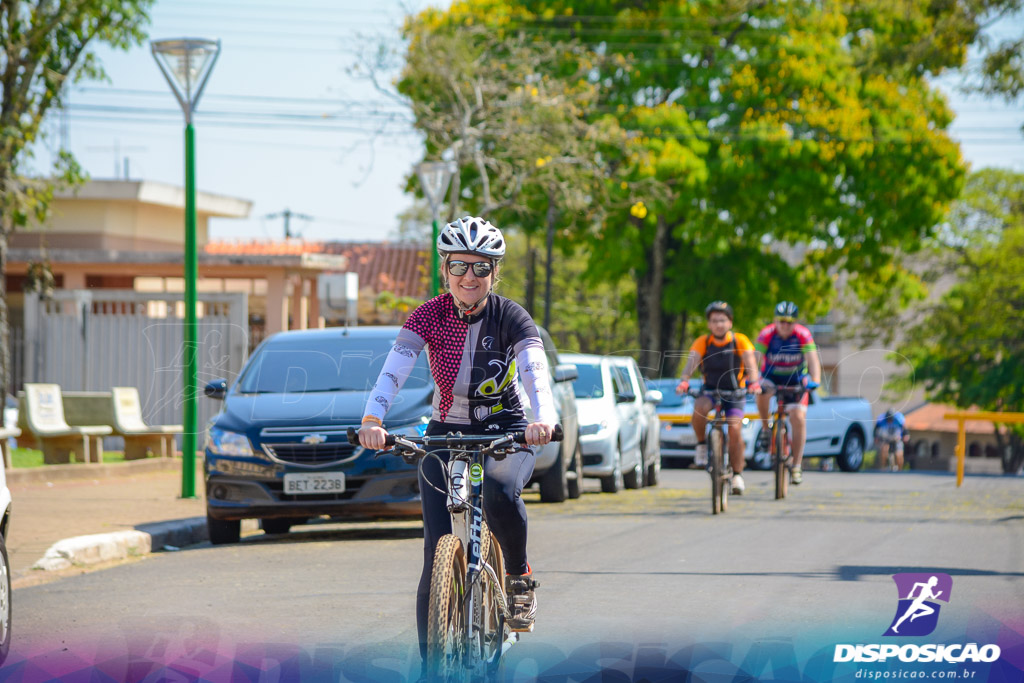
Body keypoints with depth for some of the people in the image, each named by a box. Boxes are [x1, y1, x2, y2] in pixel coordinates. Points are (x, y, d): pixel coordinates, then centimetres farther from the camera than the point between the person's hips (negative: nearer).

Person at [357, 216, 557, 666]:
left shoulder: (510, 317, -13)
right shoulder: (429, 316, -11)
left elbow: (535, 371, -30)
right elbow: (393, 369, -25)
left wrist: (543, 418, -51)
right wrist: (373, 418, -45)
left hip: (505, 431, -1)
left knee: (500, 493, -36)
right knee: (438, 557, -10)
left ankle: (520, 577, -7)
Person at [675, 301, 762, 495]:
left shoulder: (740, 341, -13)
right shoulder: (703, 342, -11)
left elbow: (750, 363, -26)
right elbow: (692, 362, -26)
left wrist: (753, 382, -46)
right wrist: (683, 381, -45)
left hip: (734, 391, -1)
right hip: (710, 390, 1)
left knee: (735, 429, -18)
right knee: (699, 407, -33)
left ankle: (737, 474, -3)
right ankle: (701, 444, -9)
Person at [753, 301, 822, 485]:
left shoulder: (803, 335, -19)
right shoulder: (767, 335, -21)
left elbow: (812, 359, -27)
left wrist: (815, 380, -44)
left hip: (796, 381, 0)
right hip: (771, 378, 0)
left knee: (798, 418, -14)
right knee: (762, 391, -35)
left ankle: (797, 465, -5)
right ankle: (765, 428, -10)